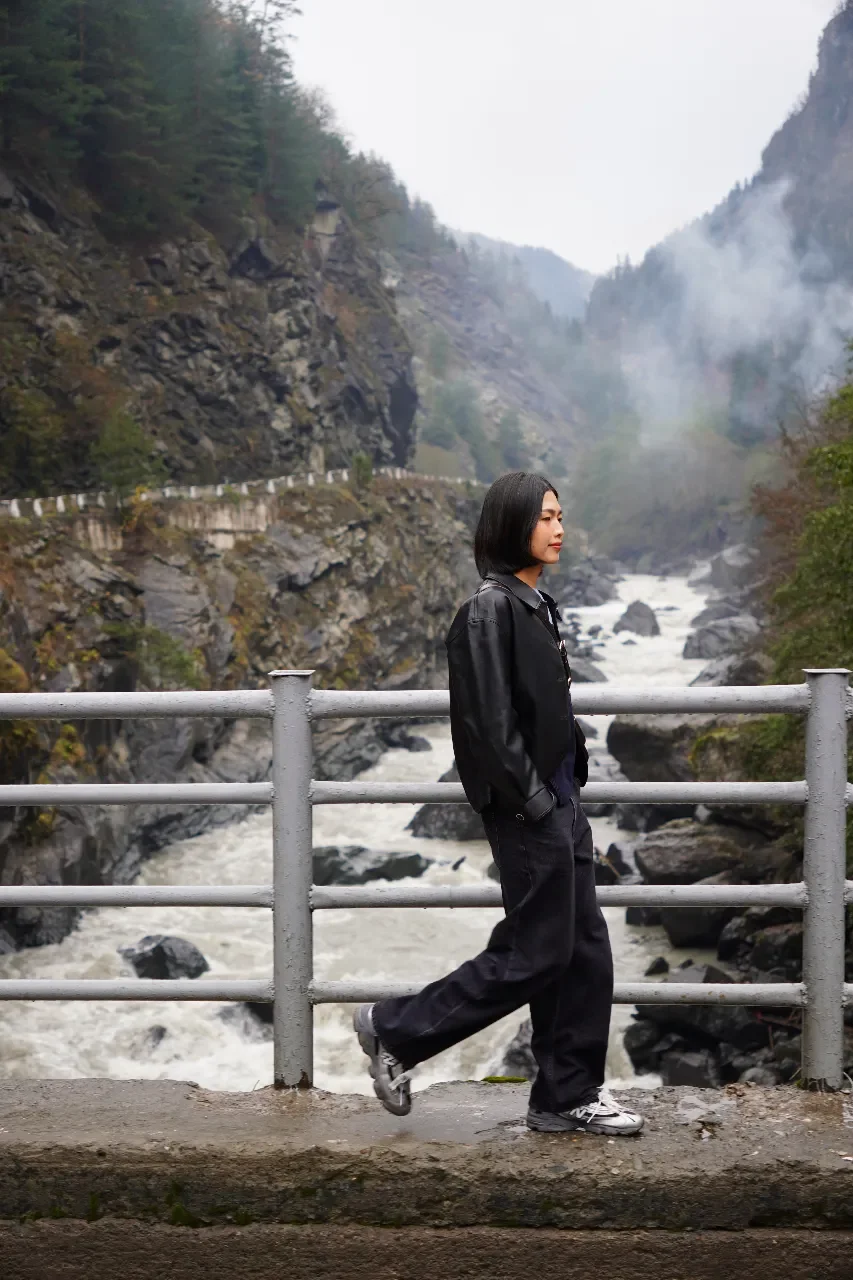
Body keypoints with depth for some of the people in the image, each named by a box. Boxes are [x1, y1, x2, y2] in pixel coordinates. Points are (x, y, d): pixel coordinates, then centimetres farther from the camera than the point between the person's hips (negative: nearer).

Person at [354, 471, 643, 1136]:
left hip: (559, 802, 9)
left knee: (584, 950, 9)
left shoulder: (538, 606, 14)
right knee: (537, 953, -4)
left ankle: (570, 1096, 19)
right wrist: (533, 802, -18)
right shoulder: (490, 609, -15)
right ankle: (396, 1030, 10)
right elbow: (492, 722, -19)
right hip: (526, 811, -9)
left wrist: (569, 795, 13)